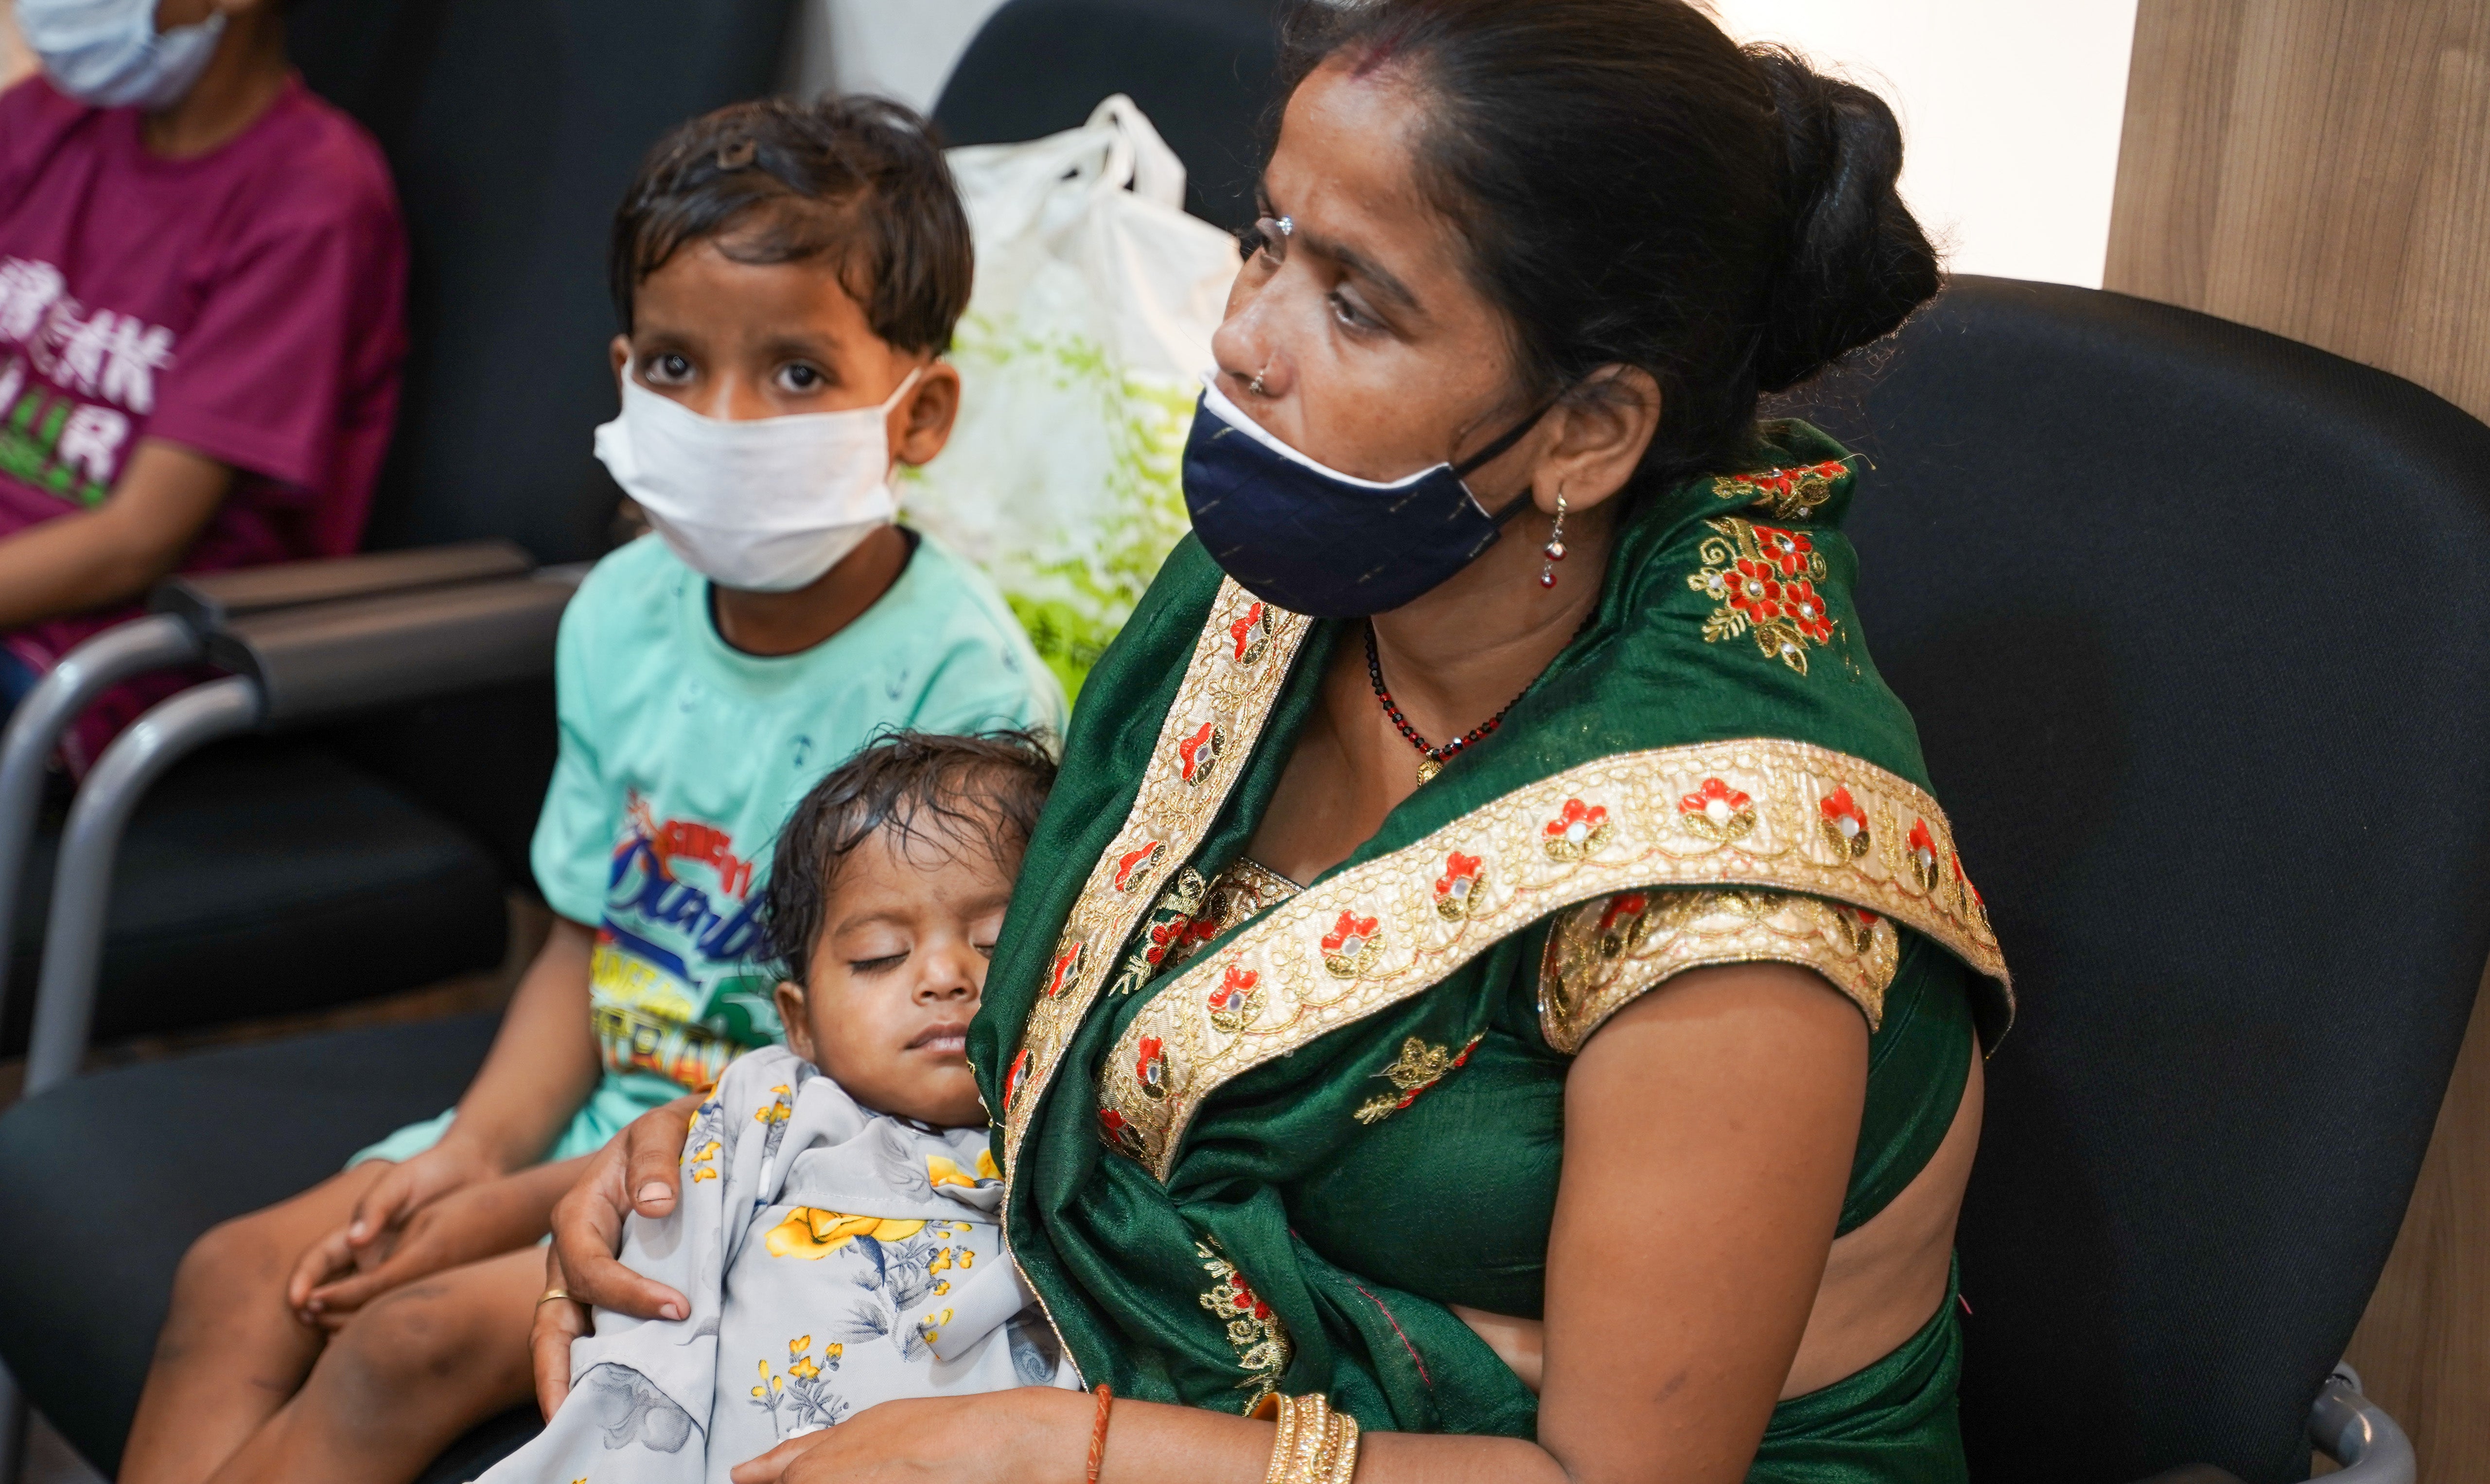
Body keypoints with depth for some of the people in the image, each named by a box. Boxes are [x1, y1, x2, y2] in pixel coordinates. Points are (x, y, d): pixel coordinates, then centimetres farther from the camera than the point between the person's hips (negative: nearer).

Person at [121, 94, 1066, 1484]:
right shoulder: (627, 612, 1)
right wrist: (474, 1147, -7)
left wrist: (524, 1206, -18)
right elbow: (591, 940, 11)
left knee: (419, 1338, -22)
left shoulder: (963, 690, -21)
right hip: (597, 1112, 8)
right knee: (240, 1273, -4)